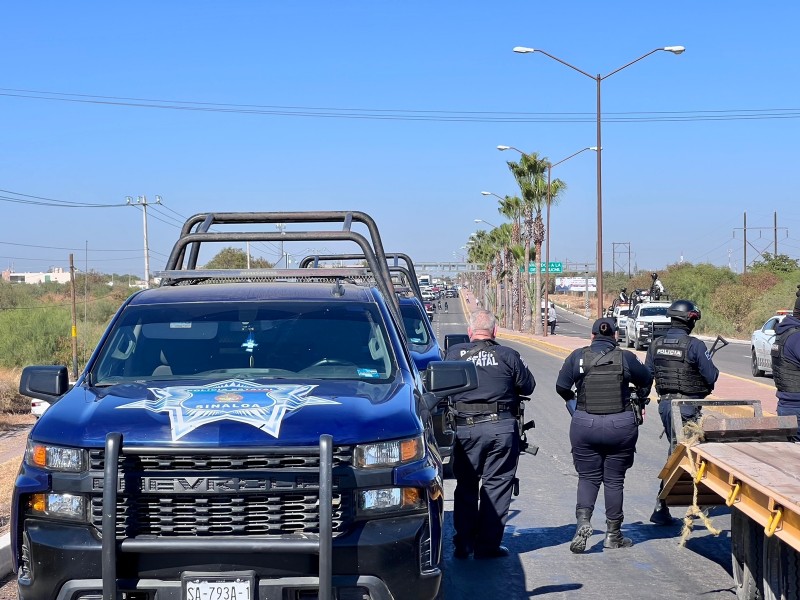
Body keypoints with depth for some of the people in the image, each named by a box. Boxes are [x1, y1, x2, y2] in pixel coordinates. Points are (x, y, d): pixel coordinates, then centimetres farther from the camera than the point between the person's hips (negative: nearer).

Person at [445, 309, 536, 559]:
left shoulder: (454, 353, -3)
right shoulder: (508, 355, -4)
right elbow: (528, 386, 5)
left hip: (465, 428, 1)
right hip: (502, 428, -1)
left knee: (465, 486, 13)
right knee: (497, 486, 7)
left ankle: (463, 545, 15)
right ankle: (487, 545, 8)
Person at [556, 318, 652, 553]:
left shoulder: (578, 356, -3)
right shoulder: (626, 358, -3)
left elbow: (561, 387, 0)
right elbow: (646, 381, 12)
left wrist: (572, 401, 21)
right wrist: (640, 397, 34)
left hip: (585, 425, 0)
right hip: (621, 426, 0)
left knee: (587, 477, 11)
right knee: (614, 480, 10)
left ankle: (583, 520, -13)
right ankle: (613, 534, 16)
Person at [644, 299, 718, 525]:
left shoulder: (656, 344, 2)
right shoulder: (694, 345, -16)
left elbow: (647, 375, 10)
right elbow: (712, 376, -12)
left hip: (664, 403, 6)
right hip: (687, 406, -6)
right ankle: (660, 509, -2)